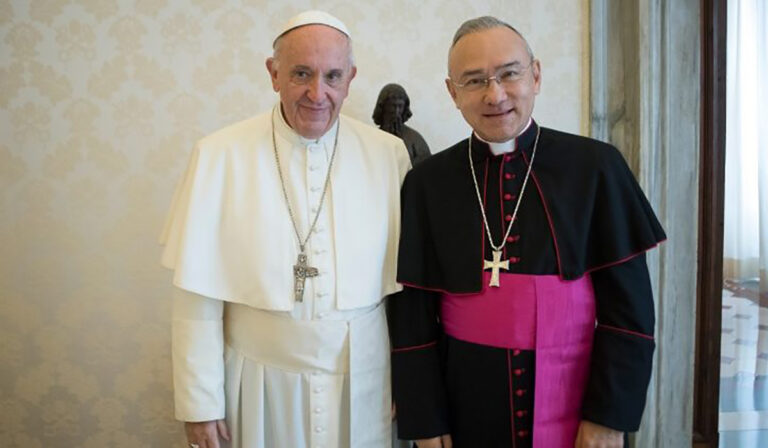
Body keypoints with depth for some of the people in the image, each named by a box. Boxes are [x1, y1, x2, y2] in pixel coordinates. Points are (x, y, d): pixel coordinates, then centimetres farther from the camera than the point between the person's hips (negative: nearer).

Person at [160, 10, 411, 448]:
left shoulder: (389, 155, -6)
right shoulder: (220, 155, -10)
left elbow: (404, 282, 0)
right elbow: (199, 296, -7)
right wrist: (200, 403, -4)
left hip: (363, 383, 1)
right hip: (259, 384, -1)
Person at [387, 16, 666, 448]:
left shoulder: (595, 166, -7)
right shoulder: (427, 182, -4)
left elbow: (627, 303, -5)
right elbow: (413, 313, -2)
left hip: (575, 404, 0)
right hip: (464, 408, 1)